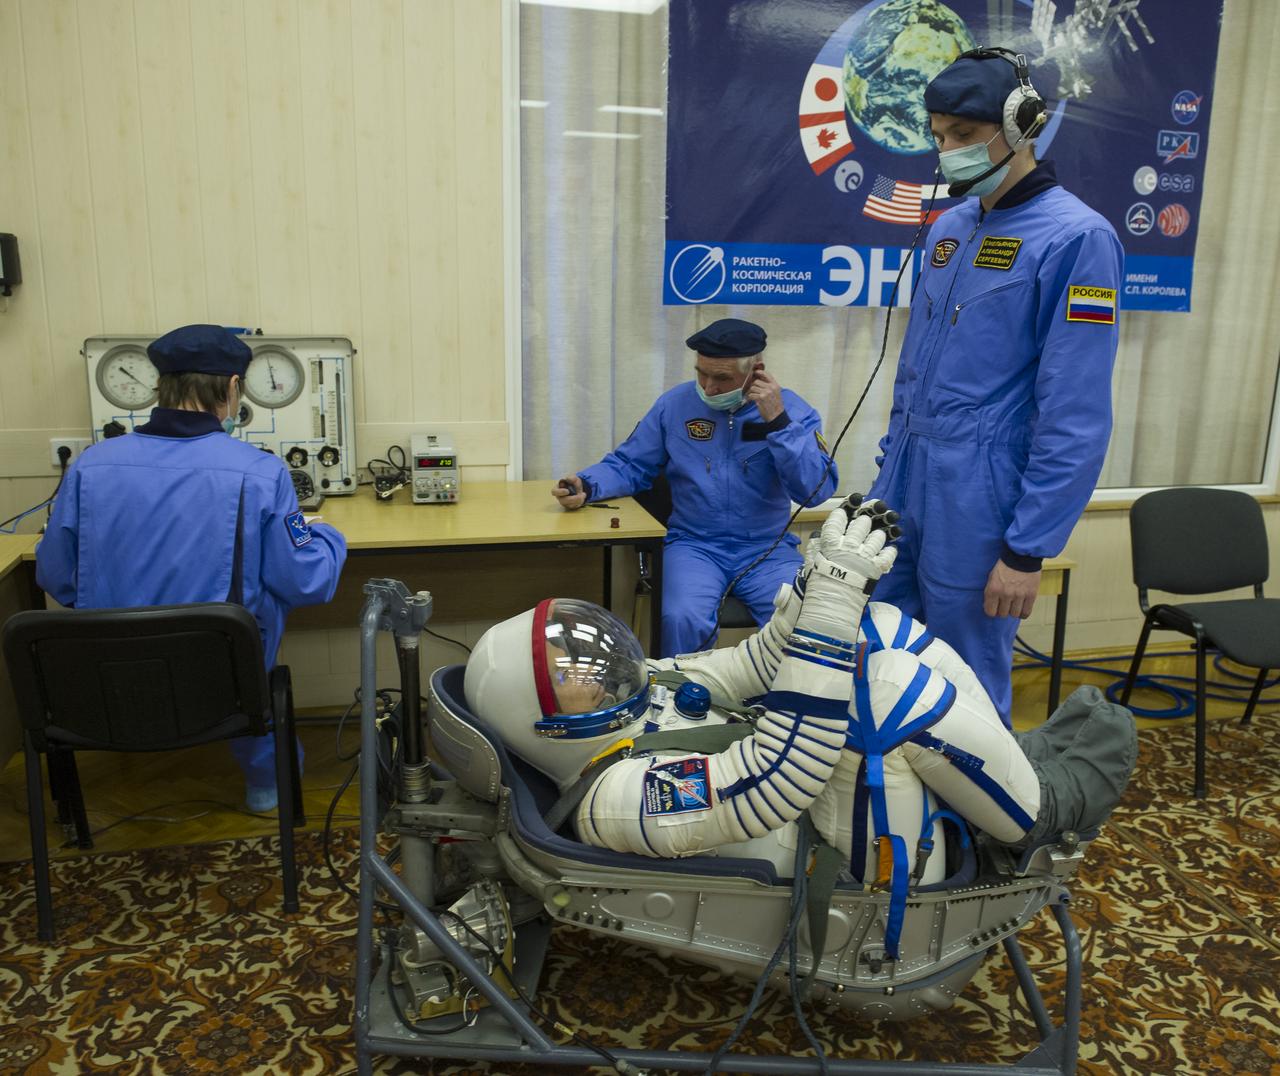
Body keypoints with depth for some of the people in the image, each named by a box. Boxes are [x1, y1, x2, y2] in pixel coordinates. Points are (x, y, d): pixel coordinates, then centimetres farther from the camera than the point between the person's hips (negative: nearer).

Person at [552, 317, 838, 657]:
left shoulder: (792, 410, 0)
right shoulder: (675, 404, 2)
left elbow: (817, 491, -12)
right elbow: (629, 465, 10)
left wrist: (779, 422, -19)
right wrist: (586, 485, -9)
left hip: (767, 550, 0)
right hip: (694, 546, 0)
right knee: (683, 619, -30)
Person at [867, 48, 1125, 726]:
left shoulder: (1077, 237, -11)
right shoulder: (950, 227, 11)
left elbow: (1076, 417, -15)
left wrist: (1028, 549, -16)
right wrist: (890, 467, 17)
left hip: (980, 500, -7)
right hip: (903, 487, 7)